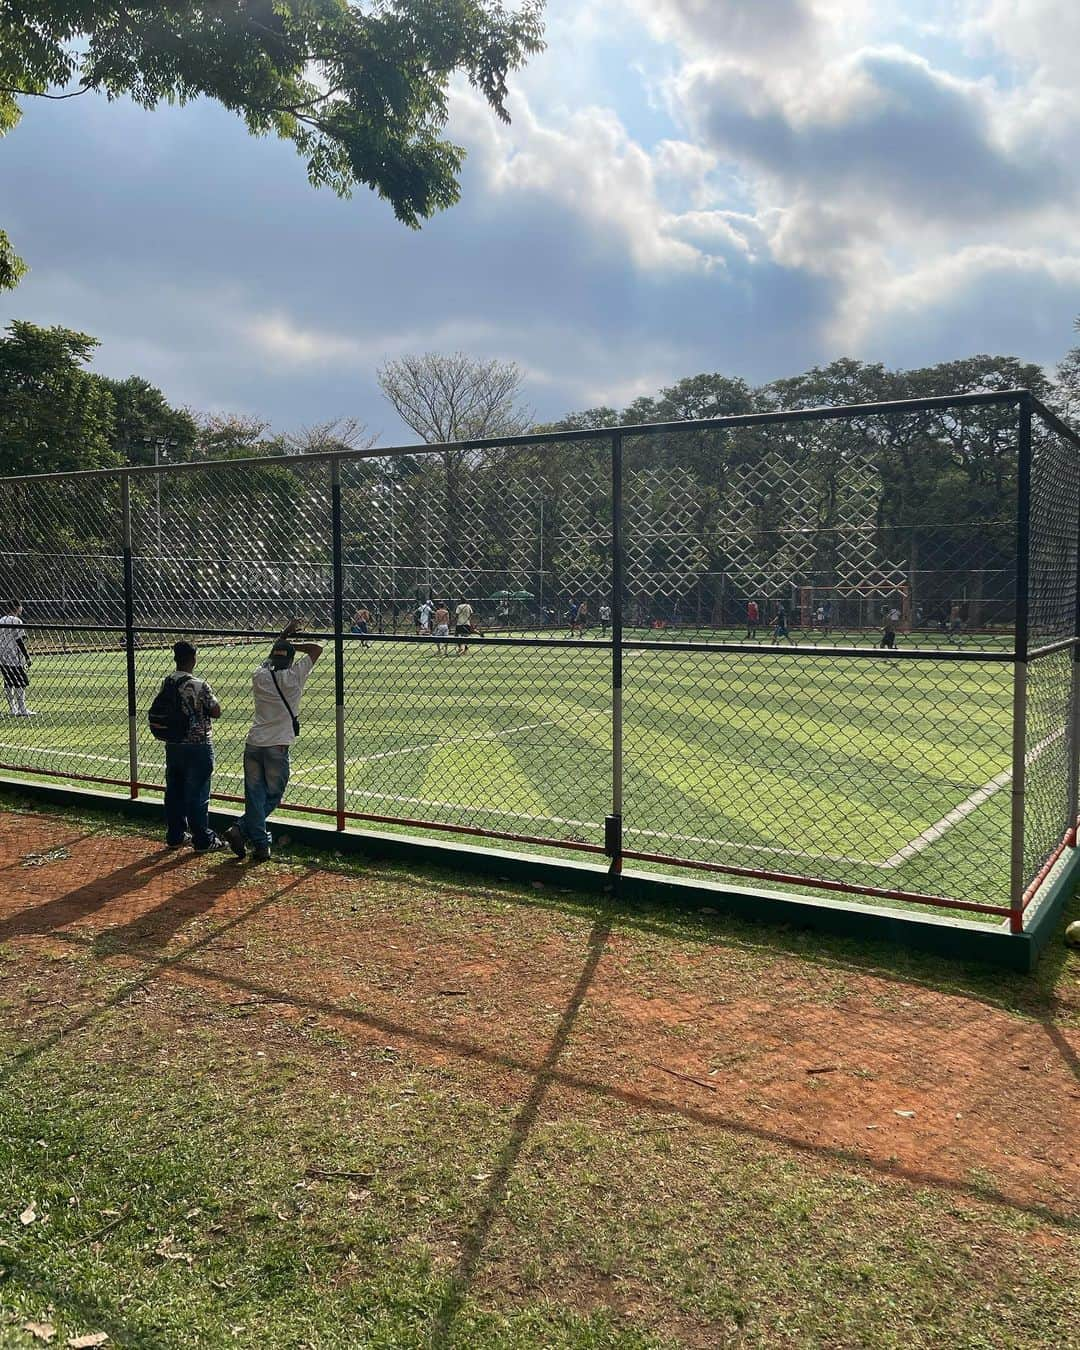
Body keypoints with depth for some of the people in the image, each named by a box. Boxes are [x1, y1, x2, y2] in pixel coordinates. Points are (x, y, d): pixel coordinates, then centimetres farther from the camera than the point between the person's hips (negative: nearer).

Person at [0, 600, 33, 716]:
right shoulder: (16, 621, -11)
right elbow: (19, 641, -15)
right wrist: (27, 656, -13)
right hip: (15, 658, -8)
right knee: (20, 684, -4)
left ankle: (12, 708, 13)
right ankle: (22, 709, -6)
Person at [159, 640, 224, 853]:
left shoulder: (166, 683, 1)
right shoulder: (199, 685, -18)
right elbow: (216, 712, -12)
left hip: (172, 745, 6)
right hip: (198, 746, -6)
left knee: (174, 791, 14)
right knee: (197, 794, 0)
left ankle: (175, 836, 24)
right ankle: (203, 840, 8)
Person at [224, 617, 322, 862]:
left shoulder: (259, 675, 4)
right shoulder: (293, 676, -6)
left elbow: (270, 659, 28)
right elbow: (316, 649, 3)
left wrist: (284, 635, 34)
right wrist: (292, 644, 12)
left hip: (253, 744, 4)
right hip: (277, 747, -4)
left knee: (255, 796, 8)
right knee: (273, 796, 10)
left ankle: (260, 844, 1)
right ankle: (242, 829, -2)